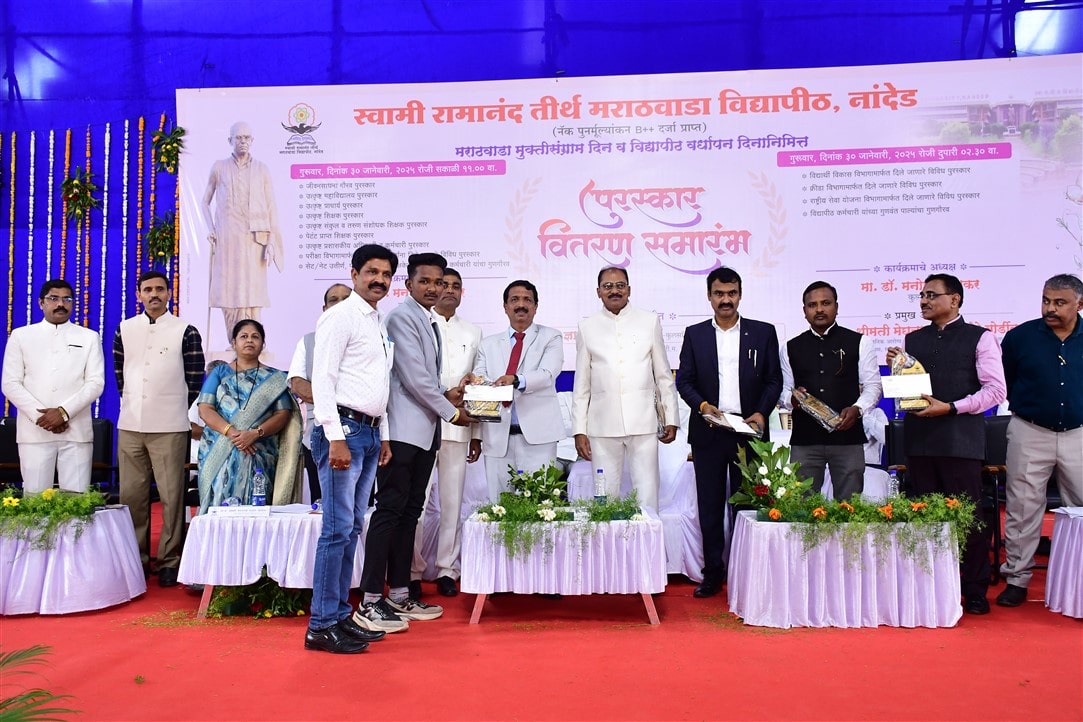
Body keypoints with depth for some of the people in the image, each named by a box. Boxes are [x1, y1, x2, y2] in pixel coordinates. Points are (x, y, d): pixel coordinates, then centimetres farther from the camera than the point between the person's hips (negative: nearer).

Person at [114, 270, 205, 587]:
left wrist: (175, 409, 6)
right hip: (130, 425, 4)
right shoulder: (125, 330, 10)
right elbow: (119, 372, 18)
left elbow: (195, 378, 2)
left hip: (169, 427, -4)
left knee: (171, 496, -2)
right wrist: (134, 404, 14)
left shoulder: (185, 331, 0)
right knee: (131, 495, 8)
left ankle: (170, 560, 7)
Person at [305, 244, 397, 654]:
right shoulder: (340, 316, -6)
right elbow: (323, 379, -13)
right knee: (337, 528, -8)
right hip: (343, 428, -9)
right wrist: (336, 438, -19)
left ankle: (341, 615, 19)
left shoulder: (380, 323, 19)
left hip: (369, 432, 9)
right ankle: (322, 625, 0)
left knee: (352, 528, 11)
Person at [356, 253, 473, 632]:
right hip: (403, 429, -9)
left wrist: (445, 394, 4)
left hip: (425, 431, 9)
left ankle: (399, 596, 17)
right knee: (390, 510, -9)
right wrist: (451, 411, -6)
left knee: (410, 512, 10)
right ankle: (370, 602, -4)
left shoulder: (429, 322, 19)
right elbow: (413, 377, -15)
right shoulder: (403, 316, -9)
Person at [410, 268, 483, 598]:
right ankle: (412, 571, 5)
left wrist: (477, 432, 12)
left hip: (457, 428, 3)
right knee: (416, 502, -5)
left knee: (452, 502, 4)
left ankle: (447, 570, 13)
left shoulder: (473, 332, 18)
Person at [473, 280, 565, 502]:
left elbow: (547, 374, -8)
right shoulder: (489, 344, 19)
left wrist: (516, 380, -28)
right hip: (497, 436, 3)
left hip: (537, 434, -3)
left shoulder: (550, 338, 9)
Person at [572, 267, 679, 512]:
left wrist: (671, 418, 5)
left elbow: (664, 375, 11)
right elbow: (581, 384, 10)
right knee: (605, 497, 3)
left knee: (647, 497, -2)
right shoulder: (587, 327, 10)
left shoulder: (650, 321, 10)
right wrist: (579, 430, 5)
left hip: (643, 424, 0)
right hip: (602, 426, 1)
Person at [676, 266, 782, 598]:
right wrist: (703, 406, -12)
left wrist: (761, 413, -10)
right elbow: (684, 381, 5)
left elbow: (773, 380, 5)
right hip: (708, 433, 1)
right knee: (710, 506, 6)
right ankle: (712, 573, 15)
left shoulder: (763, 332, 6)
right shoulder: (694, 334, 8)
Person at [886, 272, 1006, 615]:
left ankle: (975, 591, 12)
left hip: (960, 439, -4)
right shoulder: (912, 340, 14)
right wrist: (896, 366, -1)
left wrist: (951, 407, -14)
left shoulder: (979, 338, 1)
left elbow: (995, 389, -5)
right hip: (919, 437, 4)